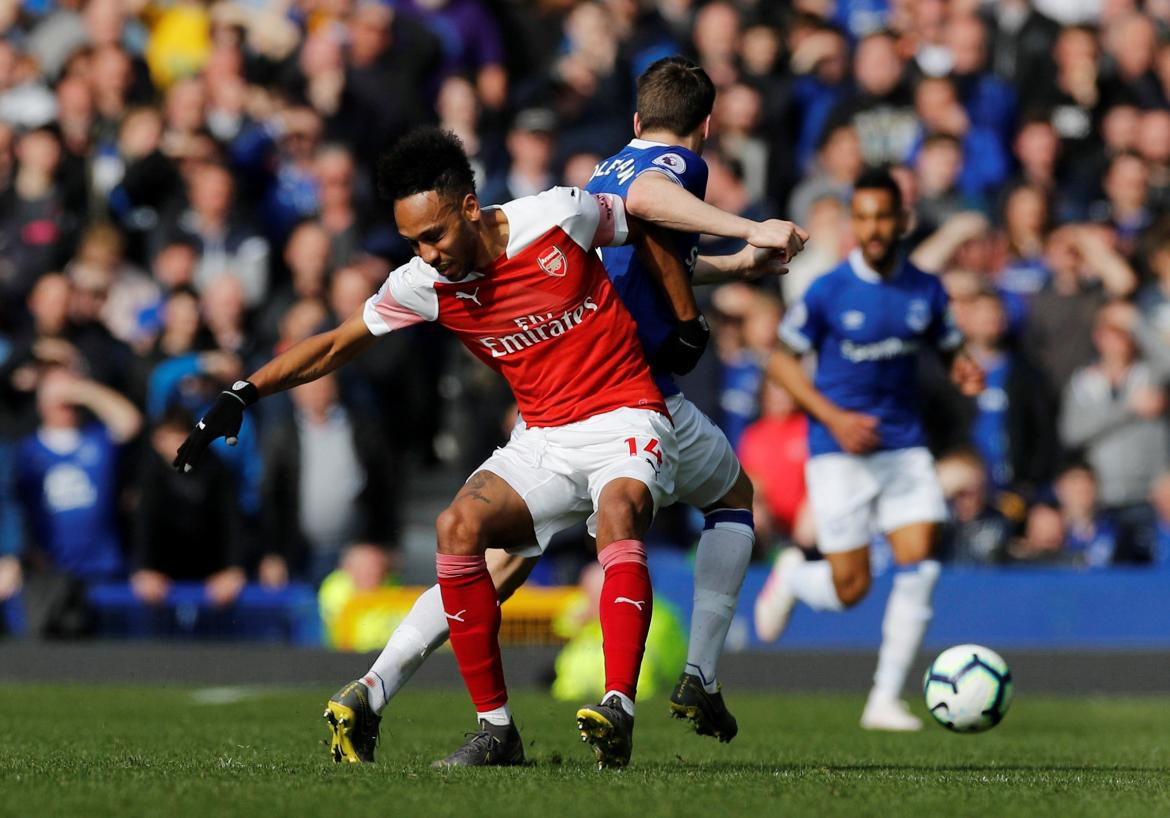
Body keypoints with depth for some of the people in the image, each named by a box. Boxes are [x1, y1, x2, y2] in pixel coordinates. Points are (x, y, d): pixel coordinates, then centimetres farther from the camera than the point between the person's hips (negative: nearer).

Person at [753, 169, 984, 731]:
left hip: (905, 448, 3)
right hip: (839, 452, -3)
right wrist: (834, 416, -14)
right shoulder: (828, 292, -8)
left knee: (919, 568, -10)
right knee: (849, 589, -5)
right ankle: (792, 577, 31)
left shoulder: (925, 290, 2)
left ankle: (885, 700, 1)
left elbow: (950, 348, 16)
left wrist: (966, 369, -9)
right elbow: (782, 361, -2)